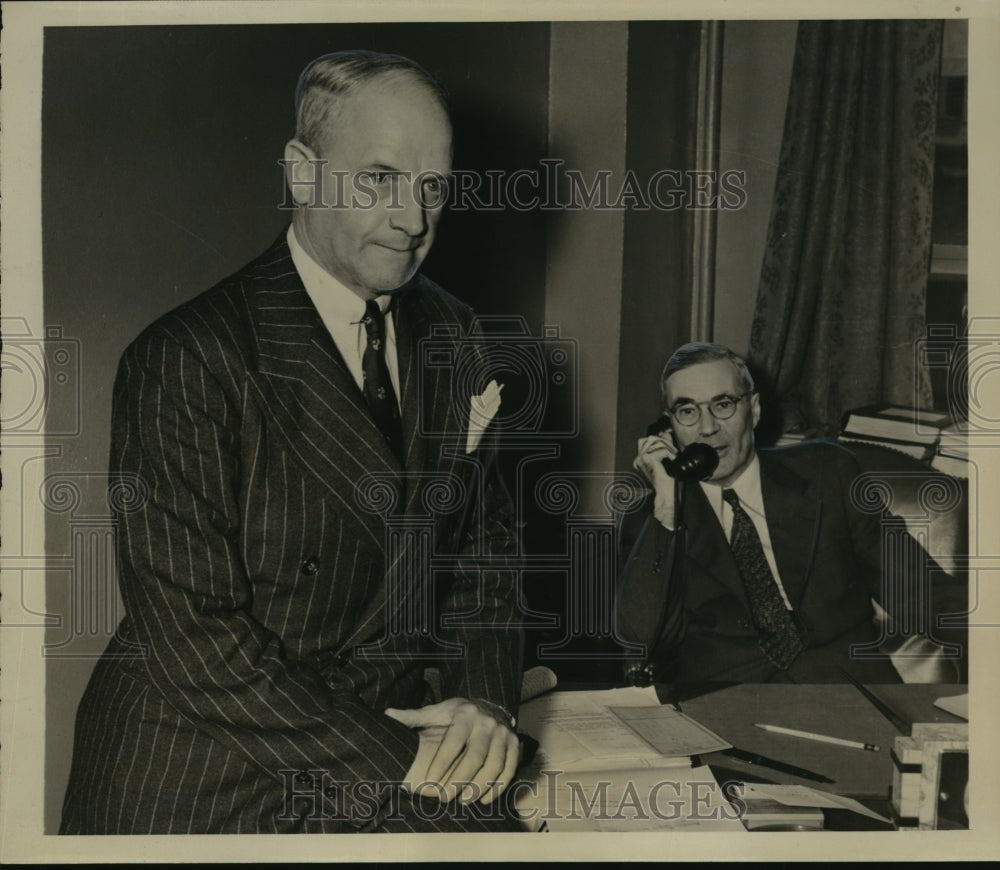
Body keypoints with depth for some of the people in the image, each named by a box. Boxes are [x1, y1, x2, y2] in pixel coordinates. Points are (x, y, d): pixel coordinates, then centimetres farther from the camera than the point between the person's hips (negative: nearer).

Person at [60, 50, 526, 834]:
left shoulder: (450, 333, 2)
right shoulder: (185, 360, -17)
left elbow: (485, 526, 9)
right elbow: (194, 636, -18)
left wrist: (487, 696, -6)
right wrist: (394, 762, -18)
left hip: (382, 741, 5)